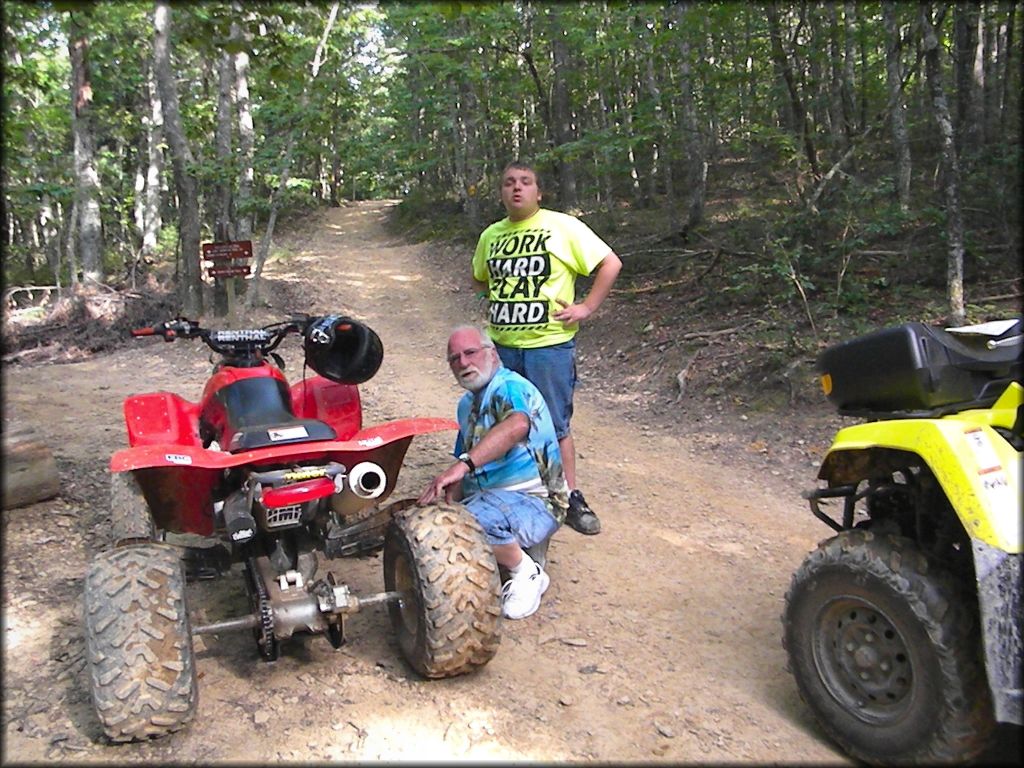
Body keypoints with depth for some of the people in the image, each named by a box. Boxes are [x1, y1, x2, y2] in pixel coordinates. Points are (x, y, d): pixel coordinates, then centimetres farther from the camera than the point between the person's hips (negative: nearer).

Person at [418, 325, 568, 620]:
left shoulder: (509, 387, -14)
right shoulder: (467, 404, 17)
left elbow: (517, 425, -38)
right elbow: (464, 456, 21)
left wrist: (463, 464, -48)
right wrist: (451, 498, -1)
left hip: (534, 501, -8)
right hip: (486, 498, 8)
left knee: (477, 521, -37)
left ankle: (527, 572, -9)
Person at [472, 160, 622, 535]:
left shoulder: (562, 226, -5)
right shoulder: (490, 236, 11)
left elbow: (610, 263, -6)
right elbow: (480, 278, 29)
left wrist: (586, 307, -10)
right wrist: (501, 301, 13)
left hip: (549, 345, -5)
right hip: (501, 346, 5)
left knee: (555, 426, 1)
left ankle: (571, 498, 15)